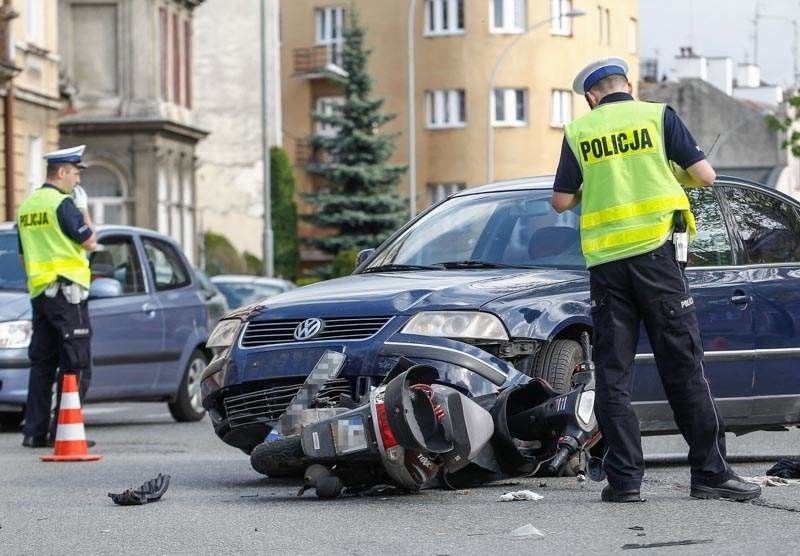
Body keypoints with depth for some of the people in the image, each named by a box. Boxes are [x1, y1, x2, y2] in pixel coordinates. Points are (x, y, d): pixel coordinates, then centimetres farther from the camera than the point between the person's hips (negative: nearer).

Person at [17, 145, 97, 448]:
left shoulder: (27, 206, 14)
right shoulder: (62, 204, -12)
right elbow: (90, 242, -10)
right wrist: (83, 210, 2)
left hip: (38, 292, 8)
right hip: (67, 290, -8)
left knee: (41, 363, 11)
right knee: (76, 366, -4)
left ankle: (34, 431, 9)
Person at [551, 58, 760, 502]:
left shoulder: (578, 132, 8)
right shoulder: (658, 116, 3)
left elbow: (561, 201, 8)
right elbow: (705, 176, 1)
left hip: (604, 261, 2)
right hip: (655, 251, -2)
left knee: (613, 373, 5)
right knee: (684, 366, 1)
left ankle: (624, 478, 0)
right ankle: (710, 473, 0)